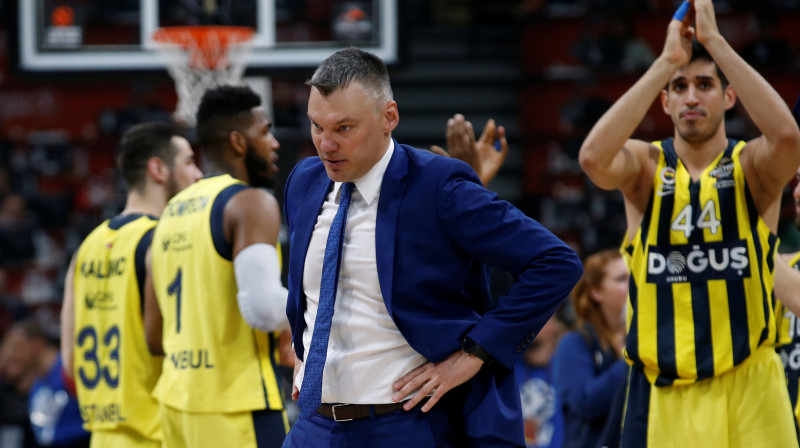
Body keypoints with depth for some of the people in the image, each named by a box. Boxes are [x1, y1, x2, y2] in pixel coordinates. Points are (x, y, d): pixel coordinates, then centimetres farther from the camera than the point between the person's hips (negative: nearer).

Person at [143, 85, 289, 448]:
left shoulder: (173, 212, 17)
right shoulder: (251, 203, -9)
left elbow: (155, 337, 19)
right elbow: (264, 307, -24)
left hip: (179, 402, 9)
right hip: (237, 406, -9)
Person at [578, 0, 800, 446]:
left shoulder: (751, 166, 2)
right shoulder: (646, 166, 4)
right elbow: (594, 157, -19)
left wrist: (715, 41, -20)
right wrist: (666, 62, -19)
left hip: (749, 388, -1)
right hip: (662, 392, 1)